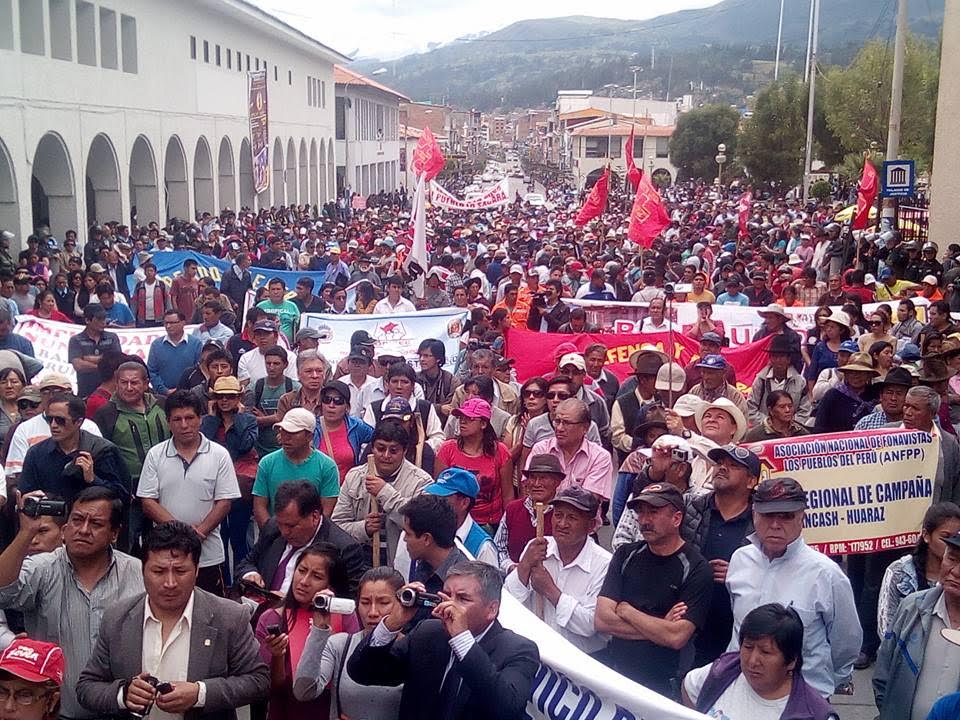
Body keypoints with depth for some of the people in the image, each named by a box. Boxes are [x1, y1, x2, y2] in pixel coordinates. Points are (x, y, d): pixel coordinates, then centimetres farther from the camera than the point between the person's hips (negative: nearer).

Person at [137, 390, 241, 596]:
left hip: (208, 554, -1)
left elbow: (224, 502, -2)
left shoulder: (219, 454, 0)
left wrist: (199, 531, -16)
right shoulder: (155, 455, 3)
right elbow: (148, 502, -1)